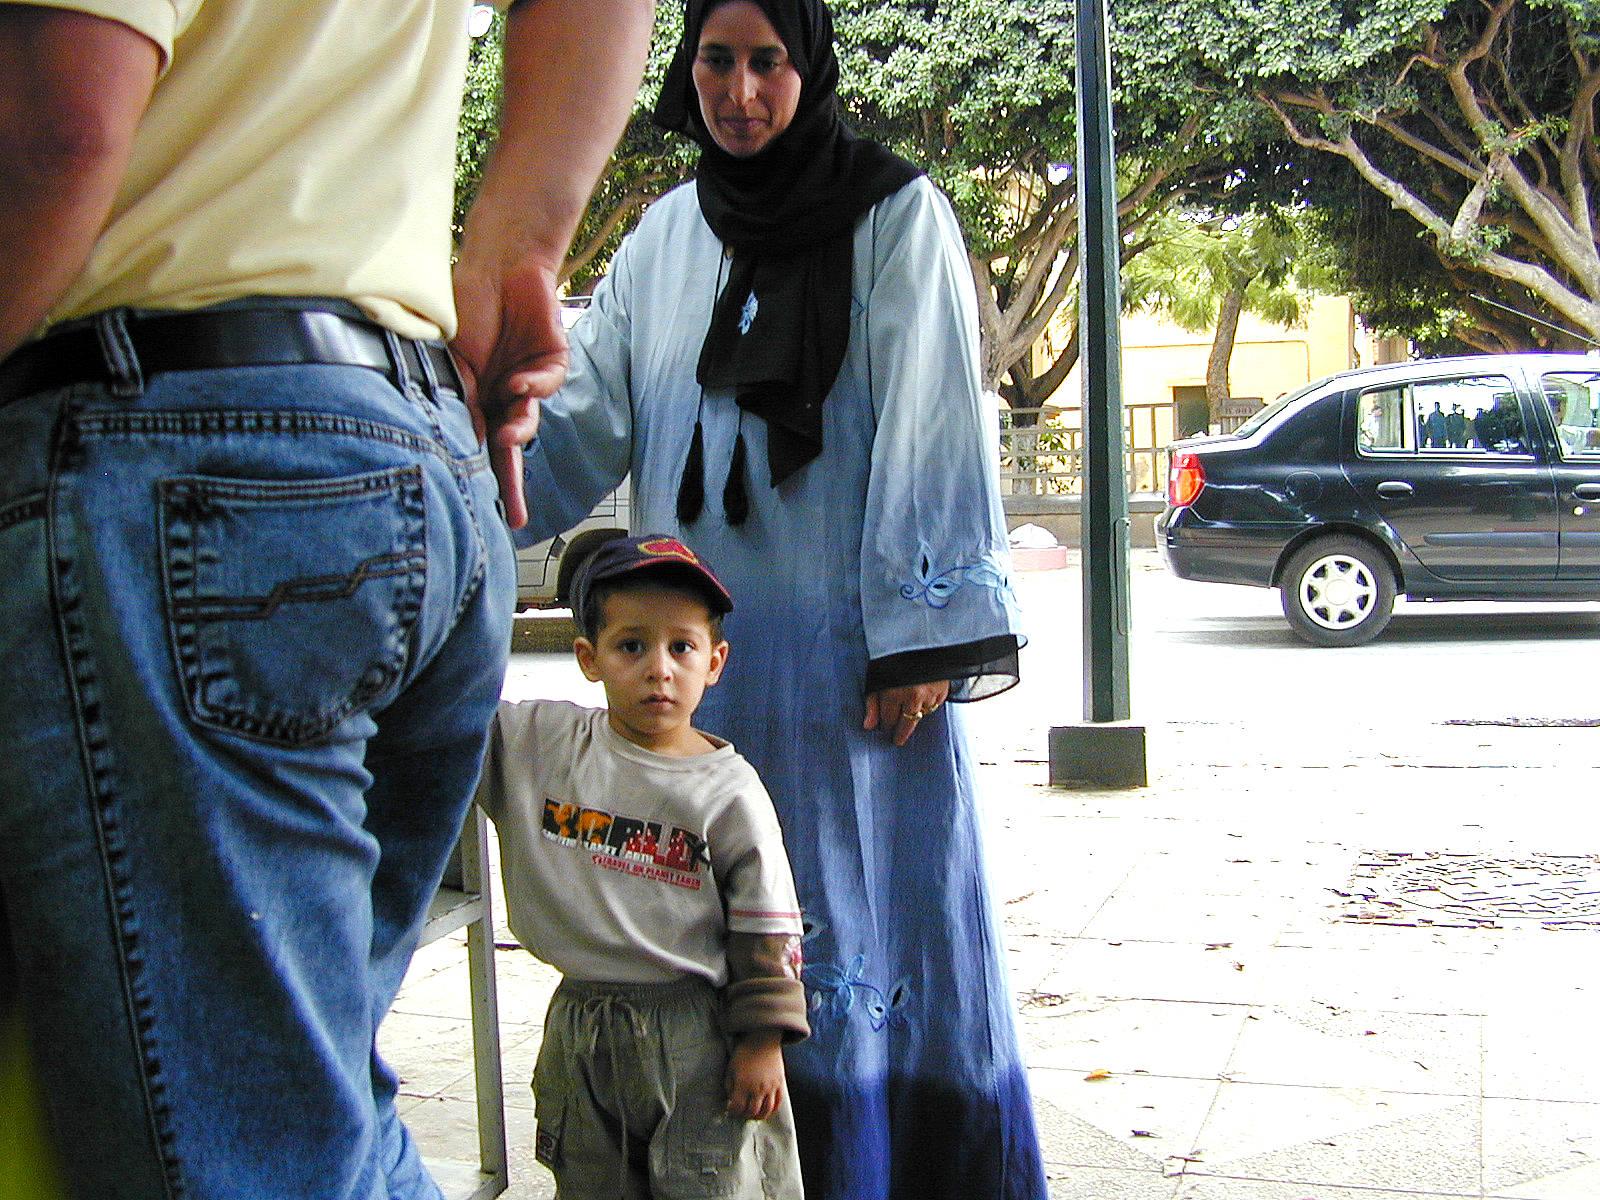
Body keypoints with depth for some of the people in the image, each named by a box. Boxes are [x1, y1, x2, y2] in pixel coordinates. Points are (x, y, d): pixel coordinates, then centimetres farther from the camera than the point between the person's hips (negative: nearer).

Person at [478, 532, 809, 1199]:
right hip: (580, 1038, 3)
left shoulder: (729, 793, -7)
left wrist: (763, 1041, -5)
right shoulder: (536, 742, -1)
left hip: (699, 1038, -3)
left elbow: (766, 928, -4)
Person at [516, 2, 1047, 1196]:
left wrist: (924, 636, -13)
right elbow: (591, 415, 9)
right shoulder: (665, 237, 13)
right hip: (706, 646, 5)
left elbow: (932, 429, -7)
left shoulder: (895, 214, -1)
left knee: (871, 909, -1)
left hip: (848, 637, -4)